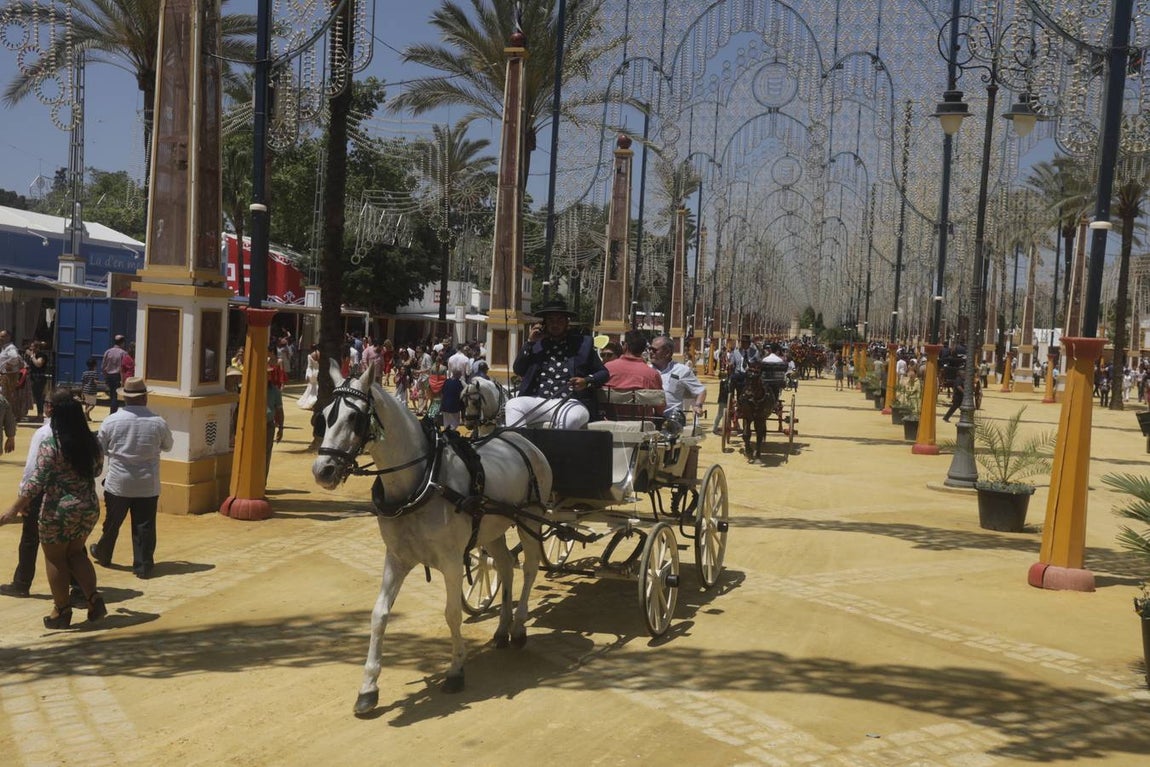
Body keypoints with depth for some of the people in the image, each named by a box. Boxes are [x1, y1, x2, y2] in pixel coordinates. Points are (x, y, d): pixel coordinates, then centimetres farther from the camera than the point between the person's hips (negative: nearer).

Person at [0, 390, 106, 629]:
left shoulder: (50, 444, -16)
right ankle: (94, 600, 10)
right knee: (76, 553, 22)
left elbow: (36, 481, -19)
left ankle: (62, 612, 19)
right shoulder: (91, 441, 0)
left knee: (55, 558, 11)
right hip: (89, 508, 5)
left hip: (59, 511, -5)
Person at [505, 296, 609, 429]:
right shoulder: (537, 343, 19)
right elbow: (518, 370, 14)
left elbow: (604, 373, 13)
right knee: (512, 405, -26)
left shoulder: (583, 343, 13)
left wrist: (587, 381, -9)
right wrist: (530, 342, 4)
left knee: (570, 418, -37)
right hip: (538, 401, 3)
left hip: (571, 402, -3)